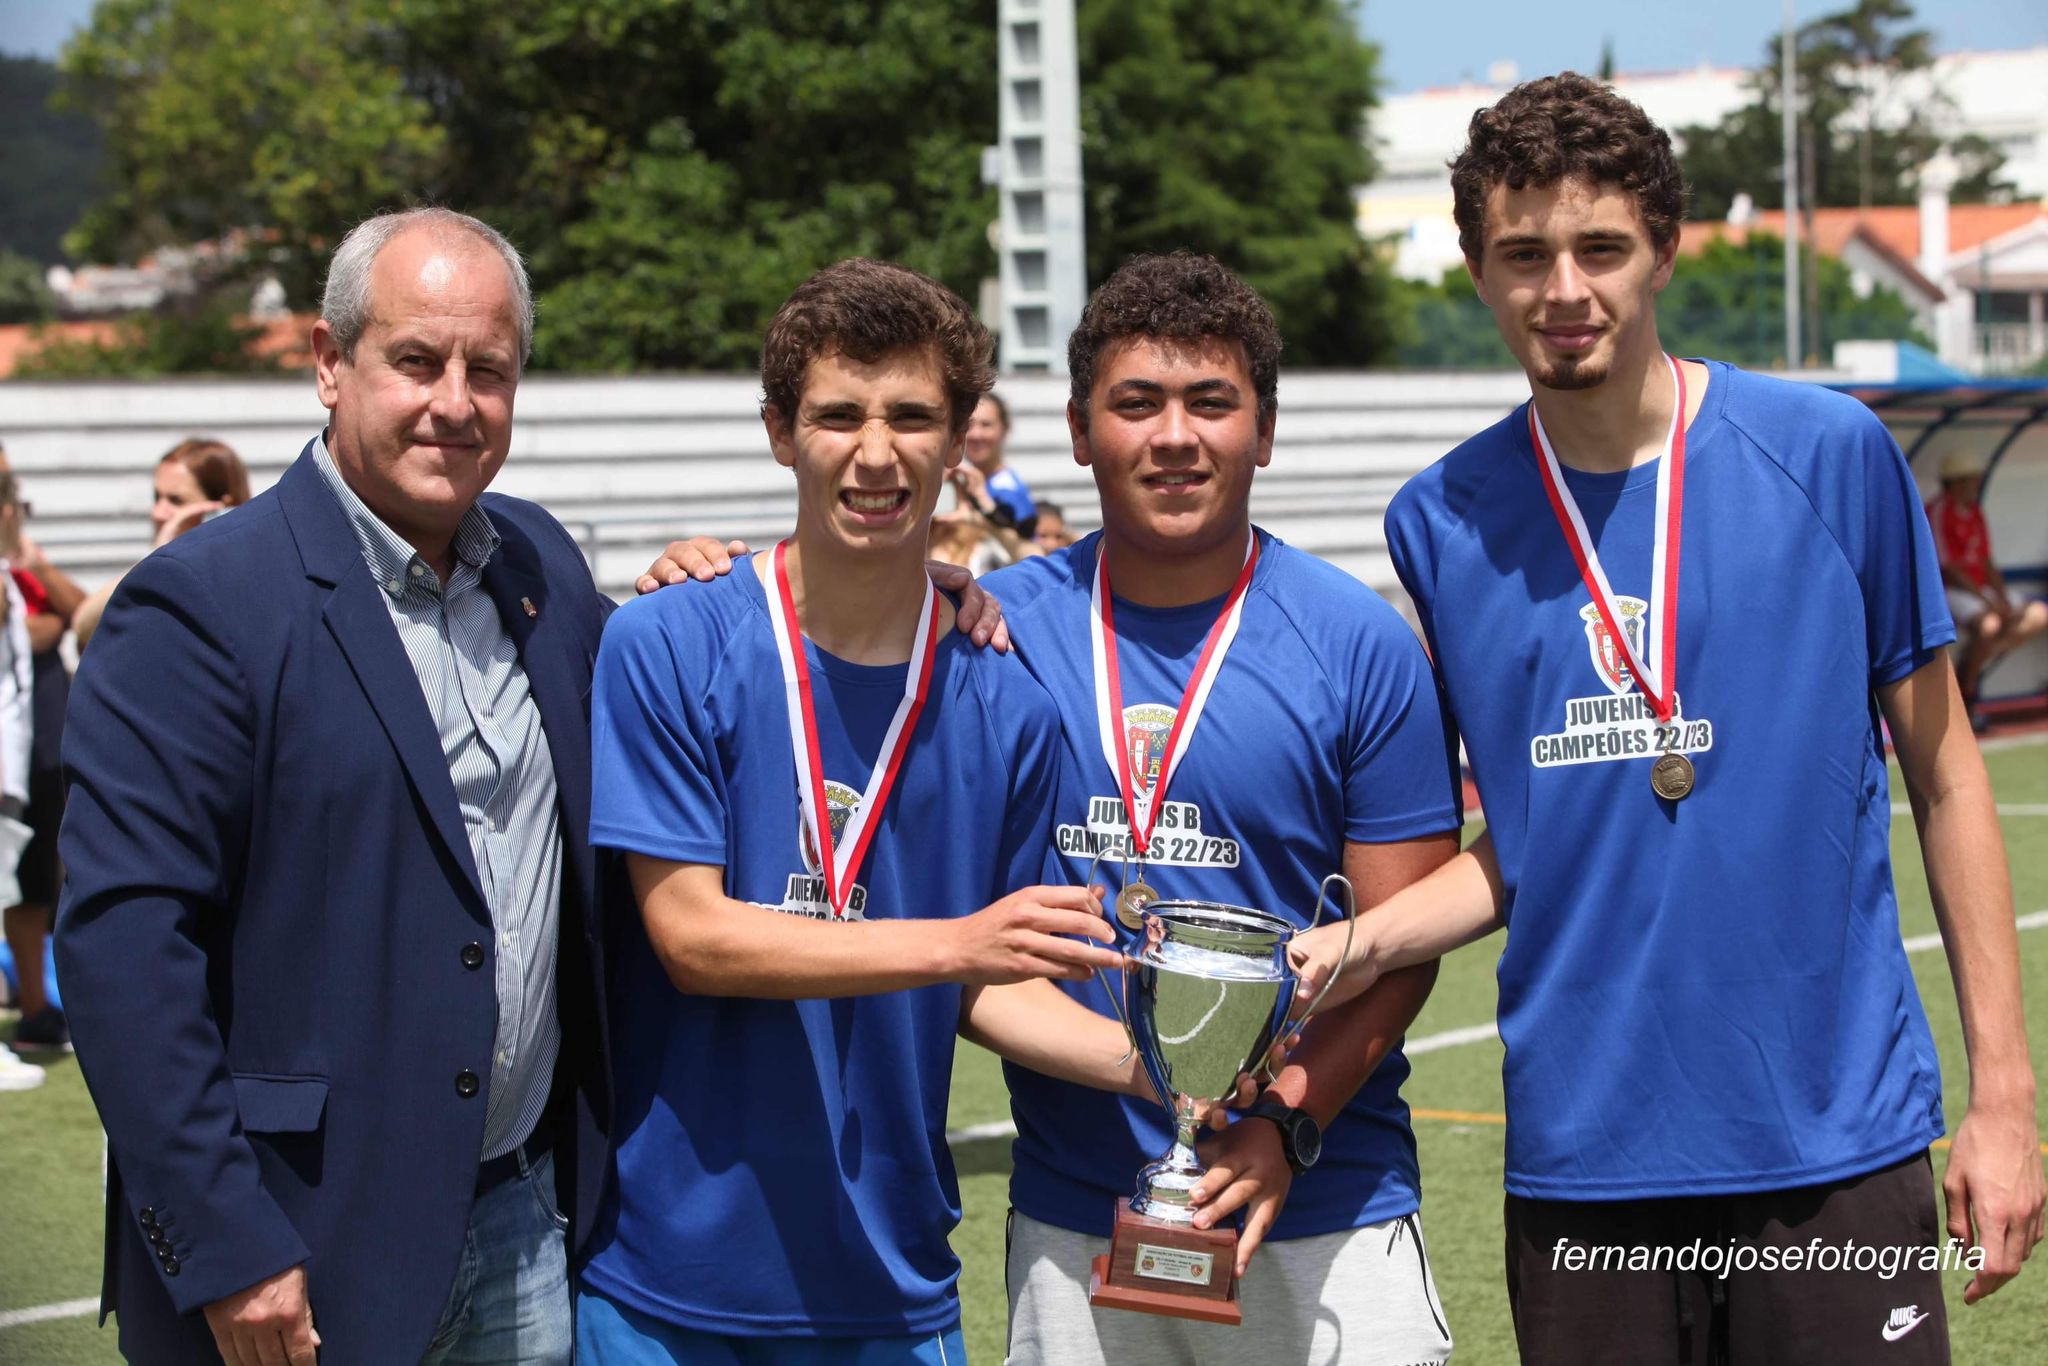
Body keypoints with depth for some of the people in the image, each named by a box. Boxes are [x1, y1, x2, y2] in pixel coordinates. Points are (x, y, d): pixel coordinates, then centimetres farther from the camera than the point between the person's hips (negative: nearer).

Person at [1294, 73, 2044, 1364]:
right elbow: (1516, 846, 10)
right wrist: (1357, 944, -9)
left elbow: (1944, 775, 4)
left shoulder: (1831, 455, -2)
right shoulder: (1443, 522, 3)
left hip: (1839, 1147, -1)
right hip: (1581, 1164, 2)